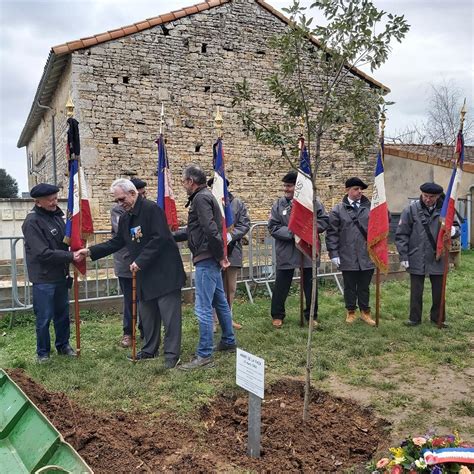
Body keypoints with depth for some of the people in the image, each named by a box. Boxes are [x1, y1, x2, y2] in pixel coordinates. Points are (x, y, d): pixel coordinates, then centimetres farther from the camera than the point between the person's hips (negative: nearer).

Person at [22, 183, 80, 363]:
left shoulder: (56, 216, 6)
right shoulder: (32, 222, -17)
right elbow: (43, 253, -24)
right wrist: (70, 257, -22)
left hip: (60, 276, 7)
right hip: (43, 279, -7)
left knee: (62, 313, 17)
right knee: (44, 318, 4)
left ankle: (63, 345, 34)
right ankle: (43, 352, 21)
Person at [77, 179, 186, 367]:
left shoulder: (151, 209, -14)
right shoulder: (125, 218, 12)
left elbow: (160, 238, -21)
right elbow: (116, 242, 17)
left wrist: (140, 261, -20)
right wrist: (90, 251, 9)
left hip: (164, 271, -8)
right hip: (144, 274, 8)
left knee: (169, 314, -2)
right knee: (147, 314, 15)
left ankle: (172, 354, 7)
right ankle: (149, 350, 29)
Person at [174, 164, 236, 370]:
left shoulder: (201, 198, -14)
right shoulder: (204, 196, 18)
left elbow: (211, 230, -25)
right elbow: (193, 231, 22)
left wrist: (221, 256, -18)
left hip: (206, 260, -11)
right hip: (212, 260, 11)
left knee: (203, 308, -6)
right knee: (220, 302, 19)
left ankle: (204, 355, 1)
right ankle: (228, 342, 32)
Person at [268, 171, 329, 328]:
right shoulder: (278, 204, -2)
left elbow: (324, 221, -2)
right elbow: (273, 227, -7)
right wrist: (291, 233, -20)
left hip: (308, 251, 0)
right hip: (286, 253, 0)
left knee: (310, 285, 12)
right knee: (281, 286, 9)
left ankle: (311, 316, 29)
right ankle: (277, 316, 25)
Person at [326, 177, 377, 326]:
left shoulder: (370, 207, 3)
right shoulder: (338, 210, -1)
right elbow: (332, 233, -3)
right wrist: (334, 253, -6)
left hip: (367, 256, 1)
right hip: (347, 257, -1)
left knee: (364, 286, 13)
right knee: (349, 286, 12)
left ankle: (365, 312, 29)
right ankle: (351, 312, 29)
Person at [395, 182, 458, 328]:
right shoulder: (411, 210, -6)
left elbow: (455, 226, 8)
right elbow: (401, 235, -5)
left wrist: (453, 230, -18)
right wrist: (403, 256, -8)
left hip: (438, 259, 2)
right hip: (417, 260, -2)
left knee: (439, 291, 13)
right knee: (416, 292, 9)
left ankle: (437, 317, 30)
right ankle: (414, 318, 23)